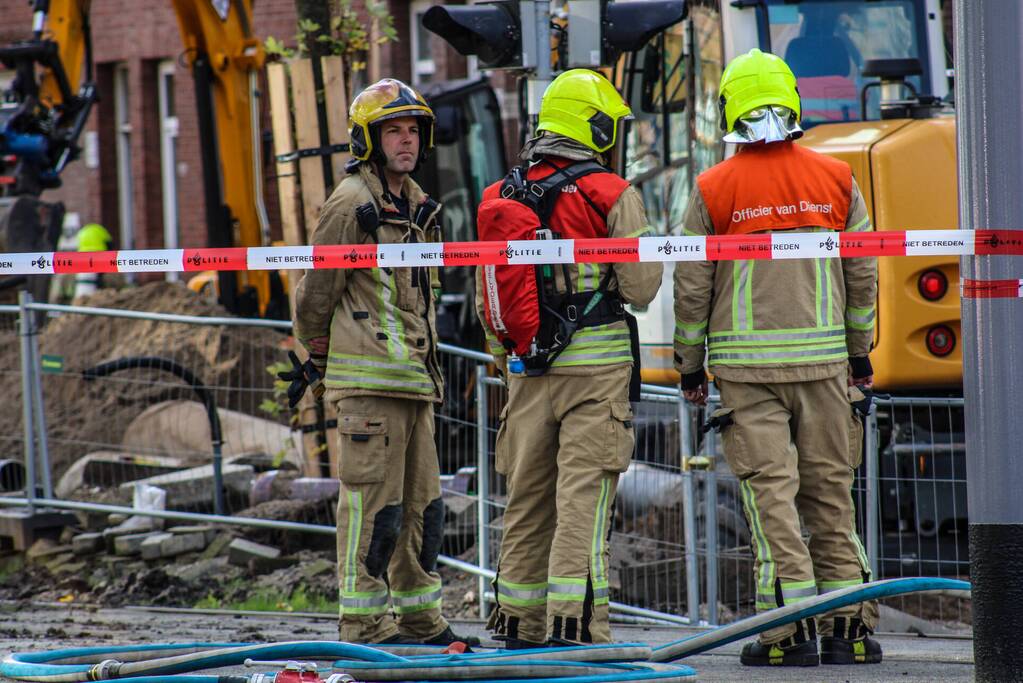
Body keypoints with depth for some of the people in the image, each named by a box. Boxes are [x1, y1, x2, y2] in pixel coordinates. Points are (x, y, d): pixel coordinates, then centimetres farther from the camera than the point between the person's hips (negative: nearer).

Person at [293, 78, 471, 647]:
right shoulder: (353, 204, -10)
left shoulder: (416, 204, 18)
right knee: (372, 501, -8)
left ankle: (420, 616, 19)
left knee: (421, 500, 12)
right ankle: (365, 621, -5)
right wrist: (320, 351, 5)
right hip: (370, 377, -9)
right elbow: (315, 291, -7)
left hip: (414, 377, 9)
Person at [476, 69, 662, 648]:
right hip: (596, 363, -5)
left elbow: (487, 298, 14)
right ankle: (573, 620, -10)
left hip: (528, 368, 5)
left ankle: (518, 620, 17)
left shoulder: (501, 197, 10)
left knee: (527, 496, 12)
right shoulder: (613, 195, -7)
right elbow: (640, 289, -6)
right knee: (583, 496, -5)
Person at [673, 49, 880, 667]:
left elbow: (692, 287, 0)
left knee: (770, 489, -3)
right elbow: (863, 275, 9)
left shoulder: (713, 189, -3)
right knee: (830, 490, 8)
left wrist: (690, 365, 11)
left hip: (745, 361, -2)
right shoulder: (836, 180, 3)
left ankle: (792, 626, -9)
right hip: (823, 357, 2)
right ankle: (848, 626, 7)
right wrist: (861, 353, 19)